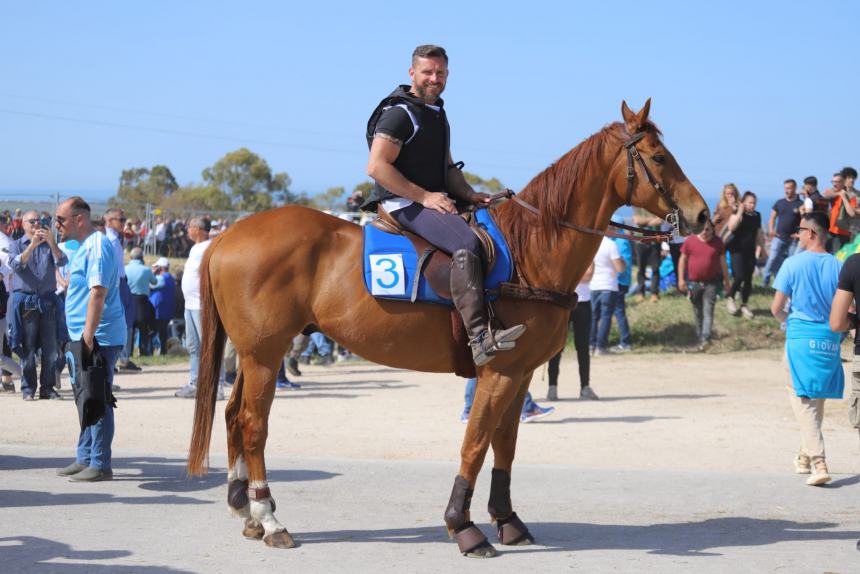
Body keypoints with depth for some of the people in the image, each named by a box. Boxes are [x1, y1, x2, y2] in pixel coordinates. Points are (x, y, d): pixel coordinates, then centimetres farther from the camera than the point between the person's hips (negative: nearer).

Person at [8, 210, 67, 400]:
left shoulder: (49, 245, 13)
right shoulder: (17, 245, 8)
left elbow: (61, 261, -5)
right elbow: (16, 264, -11)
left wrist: (51, 242, -21)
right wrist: (32, 245, -23)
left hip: (47, 300, 2)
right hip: (25, 301, -2)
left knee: (50, 347, 1)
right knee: (27, 348, -1)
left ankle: (47, 387, 7)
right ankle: (28, 389, 2)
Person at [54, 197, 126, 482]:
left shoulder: (97, 246, -15)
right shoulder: (84, 247, 17)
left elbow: (98, 292, -23)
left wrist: (88, 335, -27)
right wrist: (82, 336, 18)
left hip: (98, 338, -10)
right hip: (84, 337, 10)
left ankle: (100, 464, -3)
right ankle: (85, 459, 24)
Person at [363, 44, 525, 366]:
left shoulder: (437, 114, 19)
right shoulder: (399, 113, -11)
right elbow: (376, 167, -20)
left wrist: (470, 195, 9)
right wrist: (424, 196, -20)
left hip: (436, 200, 10)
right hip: (403, 204, -10)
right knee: (466, 243, -31)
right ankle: (479, 336, -38)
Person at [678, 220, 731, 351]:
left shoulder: (717, 242, 1)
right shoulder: (690, 241, -1)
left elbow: (723, 262, 8)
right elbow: (683, 260, 4)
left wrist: (726, 281, 10)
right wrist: (681, 279, -2)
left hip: (711, 282, -1)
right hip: (694, 282, 1)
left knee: (708, 311, -12)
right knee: (698, 312, 11)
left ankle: (705, 339, -21)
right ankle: (700, 338, 23)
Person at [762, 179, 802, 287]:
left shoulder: (801, 204, -1)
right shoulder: (779, 203, 9)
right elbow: (773, 217, 15)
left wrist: (799, 233, -10)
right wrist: (771, 230, 0)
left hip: (793, 239, -1)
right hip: (779, 237, 2)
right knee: (773, 258, -12)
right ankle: (765, 279, -4)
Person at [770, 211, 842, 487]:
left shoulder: (793, 264, -8)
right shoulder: (838, 266, 1)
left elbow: (776, 308, -5)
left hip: (801, 336, -4)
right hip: (829, 339, 4)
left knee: (803, 399, -3)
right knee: (817, 399, 18)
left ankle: (819, 462, -18)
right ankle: (806, 457, 32)